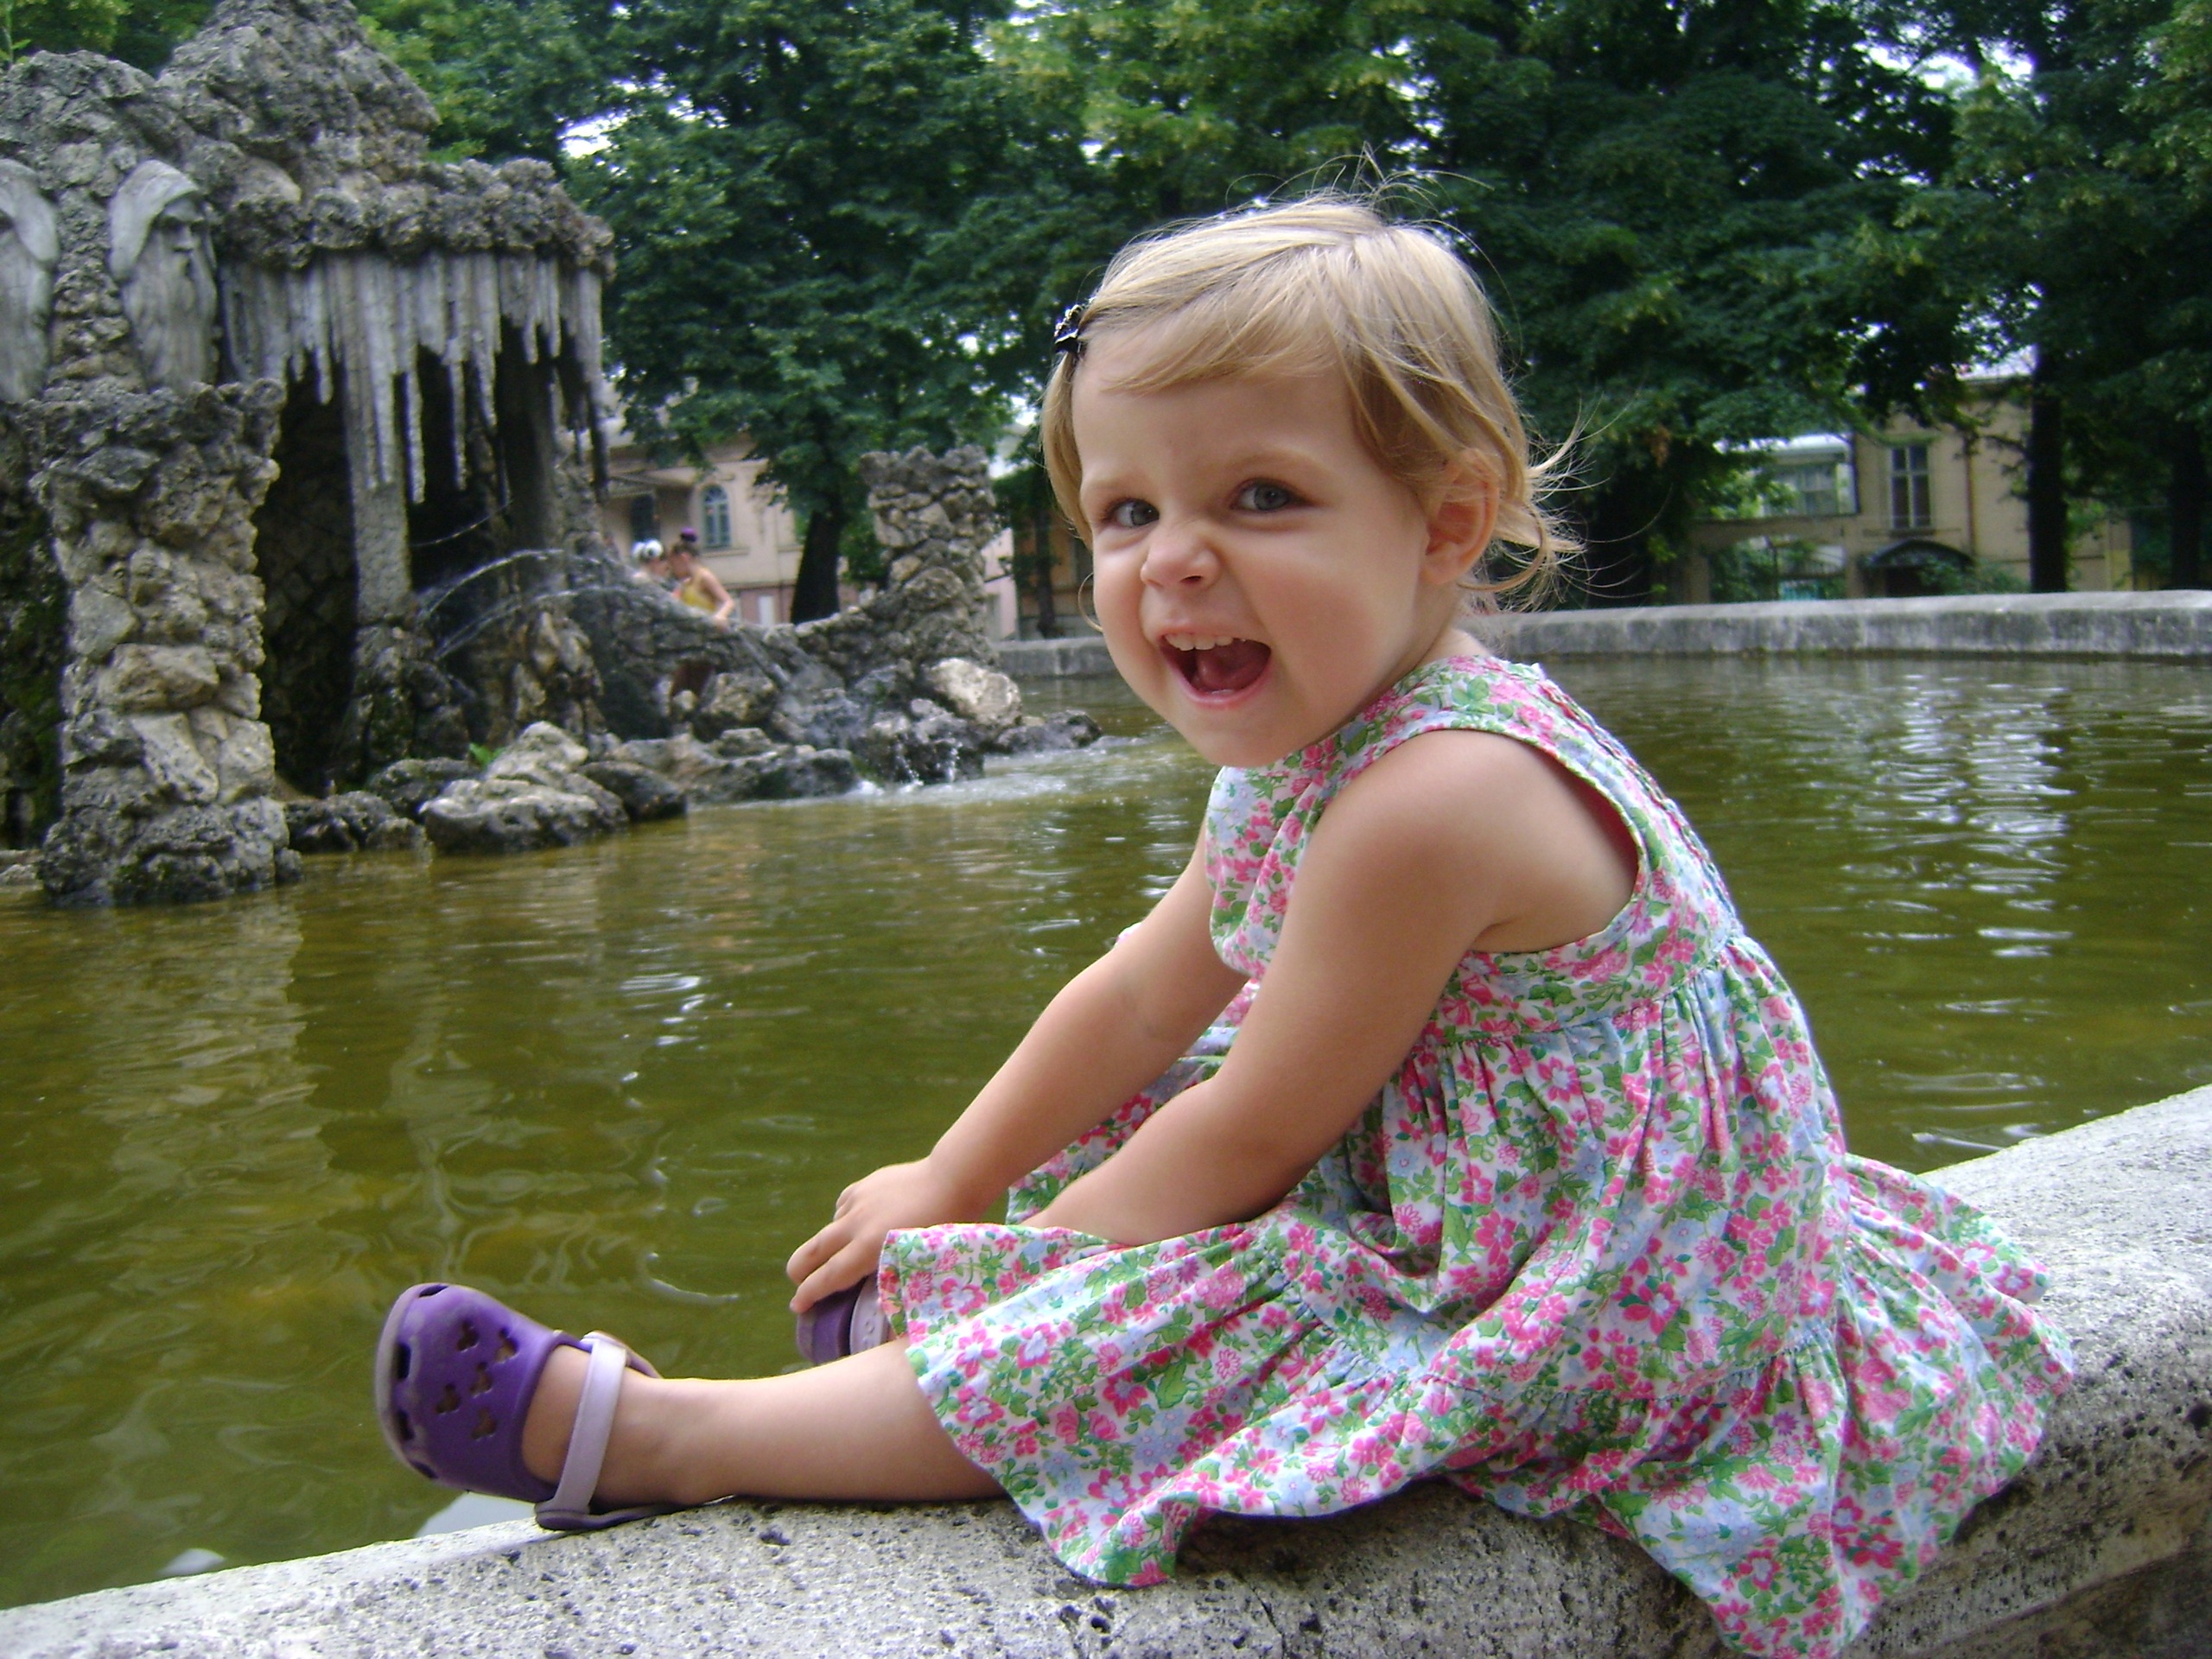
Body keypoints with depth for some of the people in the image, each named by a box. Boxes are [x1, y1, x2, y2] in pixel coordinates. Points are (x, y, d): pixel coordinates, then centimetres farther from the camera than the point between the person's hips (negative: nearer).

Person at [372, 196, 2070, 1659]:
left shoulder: (1428, 797, -31)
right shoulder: (1324, 743, 1)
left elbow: (1250, 1131, -21)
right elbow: (1138, 999, 10)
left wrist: (1030, 1253, -7)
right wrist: (952, 1186, 15)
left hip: (1557, 1298, -10)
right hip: (1448, 1187, 10)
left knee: (1101, 1353, -16)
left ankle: (645, 1432, -7)